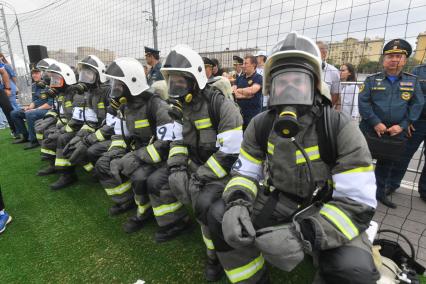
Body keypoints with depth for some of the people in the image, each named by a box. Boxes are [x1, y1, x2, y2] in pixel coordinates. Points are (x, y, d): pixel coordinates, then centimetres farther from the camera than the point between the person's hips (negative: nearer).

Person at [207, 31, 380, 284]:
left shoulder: (341, 129, -17)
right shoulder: (260, 125, -5)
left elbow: (357, 203, -19)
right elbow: (245, 173, 0)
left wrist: (303, 233, -35)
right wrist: (236, 203, -23)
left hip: (326, 213, -2)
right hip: (276, 202, 3)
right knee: (219, 216, -14)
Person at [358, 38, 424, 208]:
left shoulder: (413, 81, 7)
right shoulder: (372, 80, -1)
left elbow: (417, 105, 3)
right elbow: (363, 102, -10)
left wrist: (402, 126, -10)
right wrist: (376, 123, -18)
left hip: (396, 132, 3)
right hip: (370, 130, -3)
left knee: (387, 162, 16)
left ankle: (380, 191, 33)